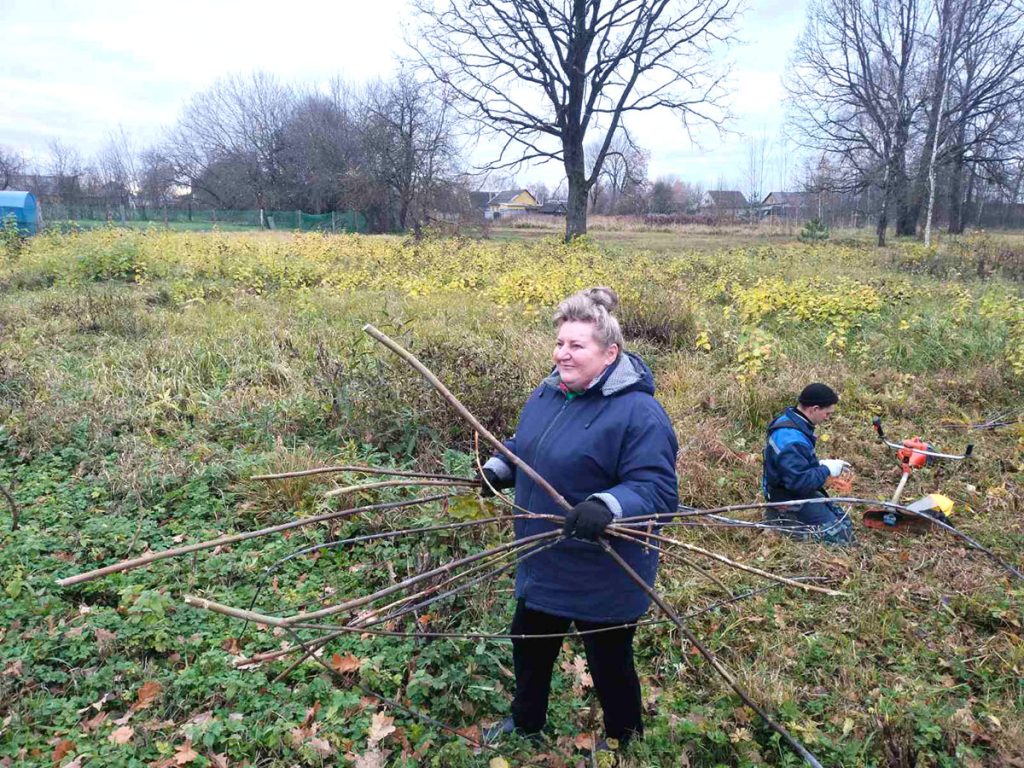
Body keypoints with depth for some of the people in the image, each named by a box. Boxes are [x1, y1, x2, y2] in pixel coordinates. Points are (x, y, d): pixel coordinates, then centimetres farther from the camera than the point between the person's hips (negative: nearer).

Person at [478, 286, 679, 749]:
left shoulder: (639, 413, -24)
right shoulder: (548, 393, 0)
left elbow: (658, 490, -29)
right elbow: (524, 448, 17)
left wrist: (607, 506, -45)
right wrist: (497, 470, 1)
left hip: (604, 578, -7)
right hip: (542, 566, 8)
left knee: (609, 664, 16)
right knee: (529, 646, 27)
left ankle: (624, 741, 46)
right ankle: (526, 722, 55)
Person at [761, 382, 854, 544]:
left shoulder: (790, 420, 1)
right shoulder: (791, 439, -31)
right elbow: (800, 482, -30)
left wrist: (820, 463, 2)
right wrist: (827, 470, -16)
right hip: (791, 499, -10)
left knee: (845, 523, 16)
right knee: (841, 536, -9)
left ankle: (785, 516, 12)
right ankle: (784, 522, -7)